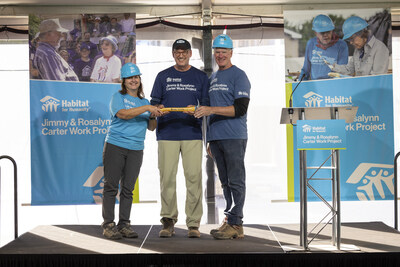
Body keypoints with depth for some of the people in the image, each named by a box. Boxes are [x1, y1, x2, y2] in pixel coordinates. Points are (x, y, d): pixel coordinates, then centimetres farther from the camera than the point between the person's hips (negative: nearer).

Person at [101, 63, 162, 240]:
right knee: (111, 186, -2)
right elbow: (122, 114, -17)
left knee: (128, 188, 6)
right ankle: (108, 225, 3)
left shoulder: (144, 102, 17)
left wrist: (153, 117, -4)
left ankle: (124, 225, 11)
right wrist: (146, 108, -21)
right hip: (115, 146, -4)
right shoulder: (118, 97, 3)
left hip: (136, 149, 4)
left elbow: (151, 127, 17)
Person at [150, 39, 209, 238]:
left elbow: (206, 105, 11)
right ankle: (168, 221, 5)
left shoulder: (200, 77, 13)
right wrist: (158, 108, -11)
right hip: (167, 133, 1)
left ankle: (193, 223, -1)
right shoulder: (163, 76, 14)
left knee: (194, 177, -5)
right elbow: (154, 102, 12)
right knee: (167, 178, -3)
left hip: (192, 133, 0)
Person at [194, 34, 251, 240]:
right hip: (216, 137, 7)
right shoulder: (212, 78, 20)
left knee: (236, 182, -6)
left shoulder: (239, 76, -3)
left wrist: (211, 110, -20)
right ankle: (230, 220, 14)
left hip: (234, 137, -7)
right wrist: (209, 140, 19)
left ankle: (235, 223, -5)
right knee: (225, 182, 9)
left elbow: (240, 109, -13)